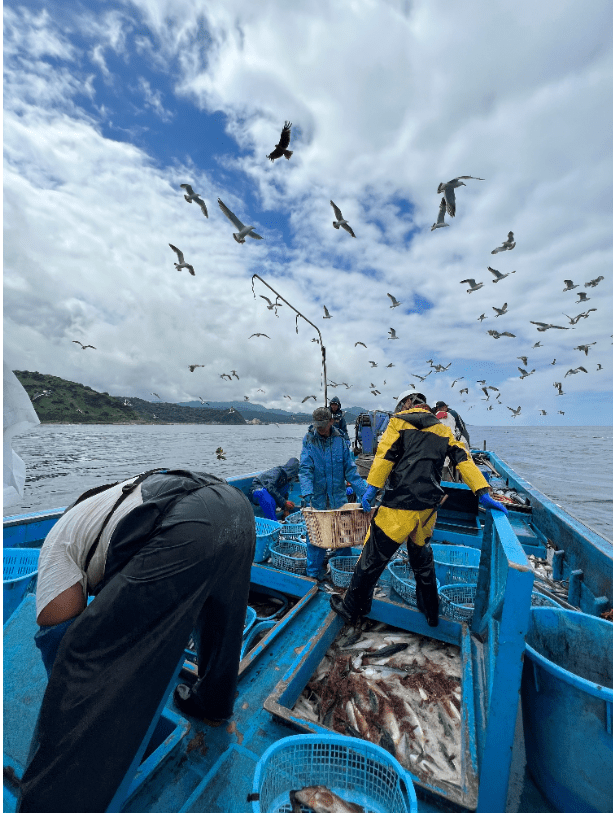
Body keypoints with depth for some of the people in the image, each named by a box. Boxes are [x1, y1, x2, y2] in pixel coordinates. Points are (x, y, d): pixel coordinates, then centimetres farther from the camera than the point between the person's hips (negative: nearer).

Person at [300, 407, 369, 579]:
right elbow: (306, 469, -13)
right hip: (317, 497, -2)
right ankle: (314, 572, 25)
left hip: (338, 496, 2)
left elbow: (349, 468, 0)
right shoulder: (309, 440, -5)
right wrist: (307, 492, -26)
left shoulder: (339, 439, -1)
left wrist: (362, 490, -8)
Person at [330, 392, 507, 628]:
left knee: (373, 557, 6)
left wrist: (372, 488, -7)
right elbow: (463, 459, 9)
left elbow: (384, 455, -8)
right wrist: (483, 493, 6)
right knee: (422, 557, 27)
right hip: (428, 506, 6)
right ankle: (430, 612, 42)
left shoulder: (399, 421, 3)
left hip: (400, 504, -6)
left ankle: (351, 608, 21)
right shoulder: (442, 430, 17)